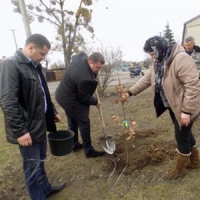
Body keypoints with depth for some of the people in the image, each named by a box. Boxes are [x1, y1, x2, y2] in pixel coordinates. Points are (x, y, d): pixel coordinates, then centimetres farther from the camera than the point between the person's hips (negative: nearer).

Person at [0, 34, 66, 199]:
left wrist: (53, 112, 18)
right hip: (26, 128, -9)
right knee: (33, 165, 6)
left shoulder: (35, 66, 11)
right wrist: (19, 130, -24)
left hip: (40, 123, 9)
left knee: (40, 161, 23)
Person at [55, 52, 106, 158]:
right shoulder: (85, 78, -34)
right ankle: (89, 151, 13)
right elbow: (84, 98, -21)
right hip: (71, 100, -10)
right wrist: (95, 102, -3)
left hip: (63, 94, 10)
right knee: (84, 123, 0)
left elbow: (73, 57, 20)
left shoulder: (82, 57, -8)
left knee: (72, 121, 21)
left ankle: (74, 144, 37)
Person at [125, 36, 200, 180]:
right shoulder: (159, 63, 4)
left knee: (181, 136, 3)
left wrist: (186, 110, -27)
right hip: (173, 105, 9)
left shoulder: (181, 59, -26)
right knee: (185, 133, 21)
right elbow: (146, 80, 9)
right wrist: (130, 92, 5)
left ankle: (180, 169, 24)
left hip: (184, 107, -9)